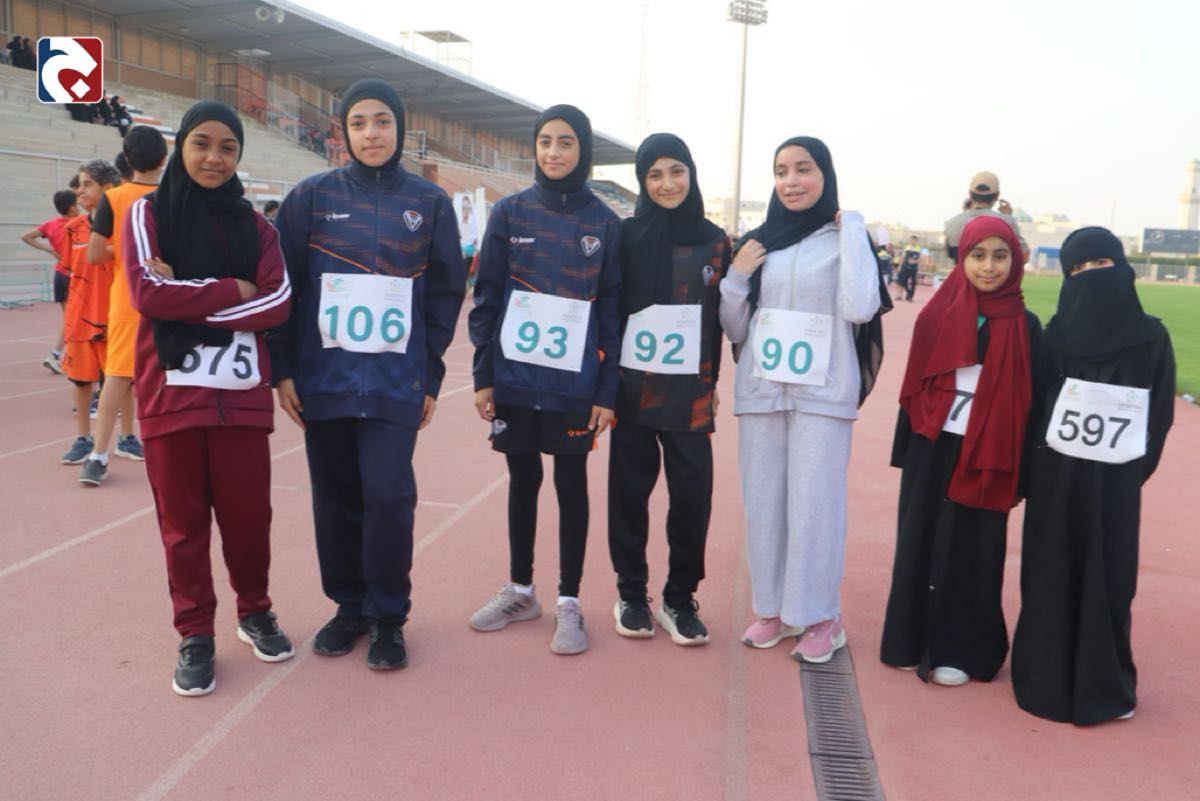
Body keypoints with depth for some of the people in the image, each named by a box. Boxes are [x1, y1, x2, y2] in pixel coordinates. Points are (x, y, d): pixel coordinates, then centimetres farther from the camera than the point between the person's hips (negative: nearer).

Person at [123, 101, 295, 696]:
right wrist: (233, 290, -8)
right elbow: (148, 292, -12)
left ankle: (254, 613, 28)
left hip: (241, 393, 2)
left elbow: (278, 303, -4)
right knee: (183, 519, 6)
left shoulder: (254, 225, 10)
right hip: (171, 393, -2)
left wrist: (189, 297, -11)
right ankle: (195, 635, 20)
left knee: (247, 513, 6)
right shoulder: (148, 213, 3)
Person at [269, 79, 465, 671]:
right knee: (335, 499, 7)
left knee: (387, 496, -6)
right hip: (324, 377, 1)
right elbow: (283, 284, 4)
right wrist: (284, 369, -1)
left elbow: (445, 294, 5)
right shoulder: (312, 196, 4)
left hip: (396, 381, -1)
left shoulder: (429, 204, 5)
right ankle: (349, 605, 26)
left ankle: (388, 616, 12)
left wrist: (431, 377, 1)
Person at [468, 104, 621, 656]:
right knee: (522, 480, 12)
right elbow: (486, 298, 2)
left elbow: (612, 309, 0)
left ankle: (568, 602, 19)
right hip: (514, 377, 1)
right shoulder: (510, 213, 3)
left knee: (570, 484, 7)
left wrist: (608, 391, -4)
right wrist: (483, 375, -3)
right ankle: (520, 590, 28)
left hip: (573, 382, -1)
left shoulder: (604, 223, 1)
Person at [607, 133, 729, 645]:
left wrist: (713, 382, 8)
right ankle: (631, 593, 20)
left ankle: (680, 598, 15)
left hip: (690, 390, 1)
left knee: (692, 494, 0)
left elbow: (719, 316, 10)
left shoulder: (713, 241, 6)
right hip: (633, 385, -1)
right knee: (630, 490, 5)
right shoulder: (627, 235, 1)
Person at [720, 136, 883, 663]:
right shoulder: (758, 242, 10)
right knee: (763, 501, 8)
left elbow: (859, 308, -17)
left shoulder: (845, 239, 1)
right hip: (760, 391, 4)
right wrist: (736, 277, -4)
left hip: (823, 394, -4)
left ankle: (818, 616, 13)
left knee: (815, 504, -1)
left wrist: (851, 228, -11)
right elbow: (736, 331, 13)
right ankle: (772, 606, 22)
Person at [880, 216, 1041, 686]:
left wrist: (1021, 474, 1)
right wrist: (906, 450, 3)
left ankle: (958, 651, 19)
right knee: (921, 542, 9)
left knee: (971, 552, 6)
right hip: (933, 449, 1)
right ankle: (914, 641, 24)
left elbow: (1028, 403, 2)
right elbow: (914, 386, 4)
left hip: (986, 457, -1)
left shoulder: (1024, 326, 0)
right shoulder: (937, 314, 1)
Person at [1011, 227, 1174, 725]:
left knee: (1108, 580, 7)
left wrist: (1134, 469, -1)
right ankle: (1048, 677, 14)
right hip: (1055, 477, 0)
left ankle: (1104, 683, 19)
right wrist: (1038, 457, -6)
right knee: (1051, 577, 4)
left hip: (1114, 483, 0)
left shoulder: (1151, 337, 2)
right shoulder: (1057, 333, 2)